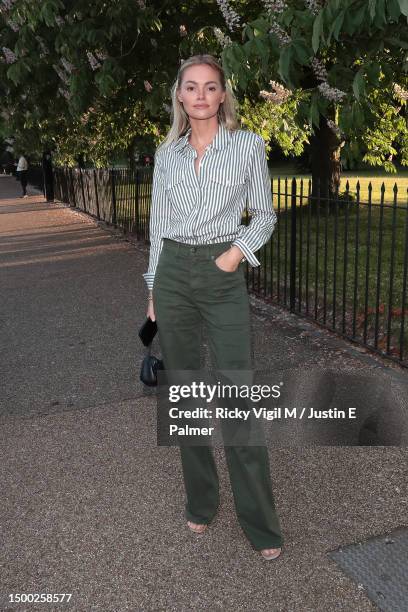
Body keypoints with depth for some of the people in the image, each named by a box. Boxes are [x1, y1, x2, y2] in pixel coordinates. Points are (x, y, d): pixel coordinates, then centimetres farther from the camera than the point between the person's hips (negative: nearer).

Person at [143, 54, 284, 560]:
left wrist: (238, 250, -12)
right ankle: (200, 501, 27)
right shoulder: (166, 153, 9)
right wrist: (153, 289, 11)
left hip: (223, 276, -3)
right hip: (173, 273, 4)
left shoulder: (248, 146, 1)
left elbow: (264, 214, 6)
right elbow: (158, 224, 13)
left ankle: (260, 523, 9)